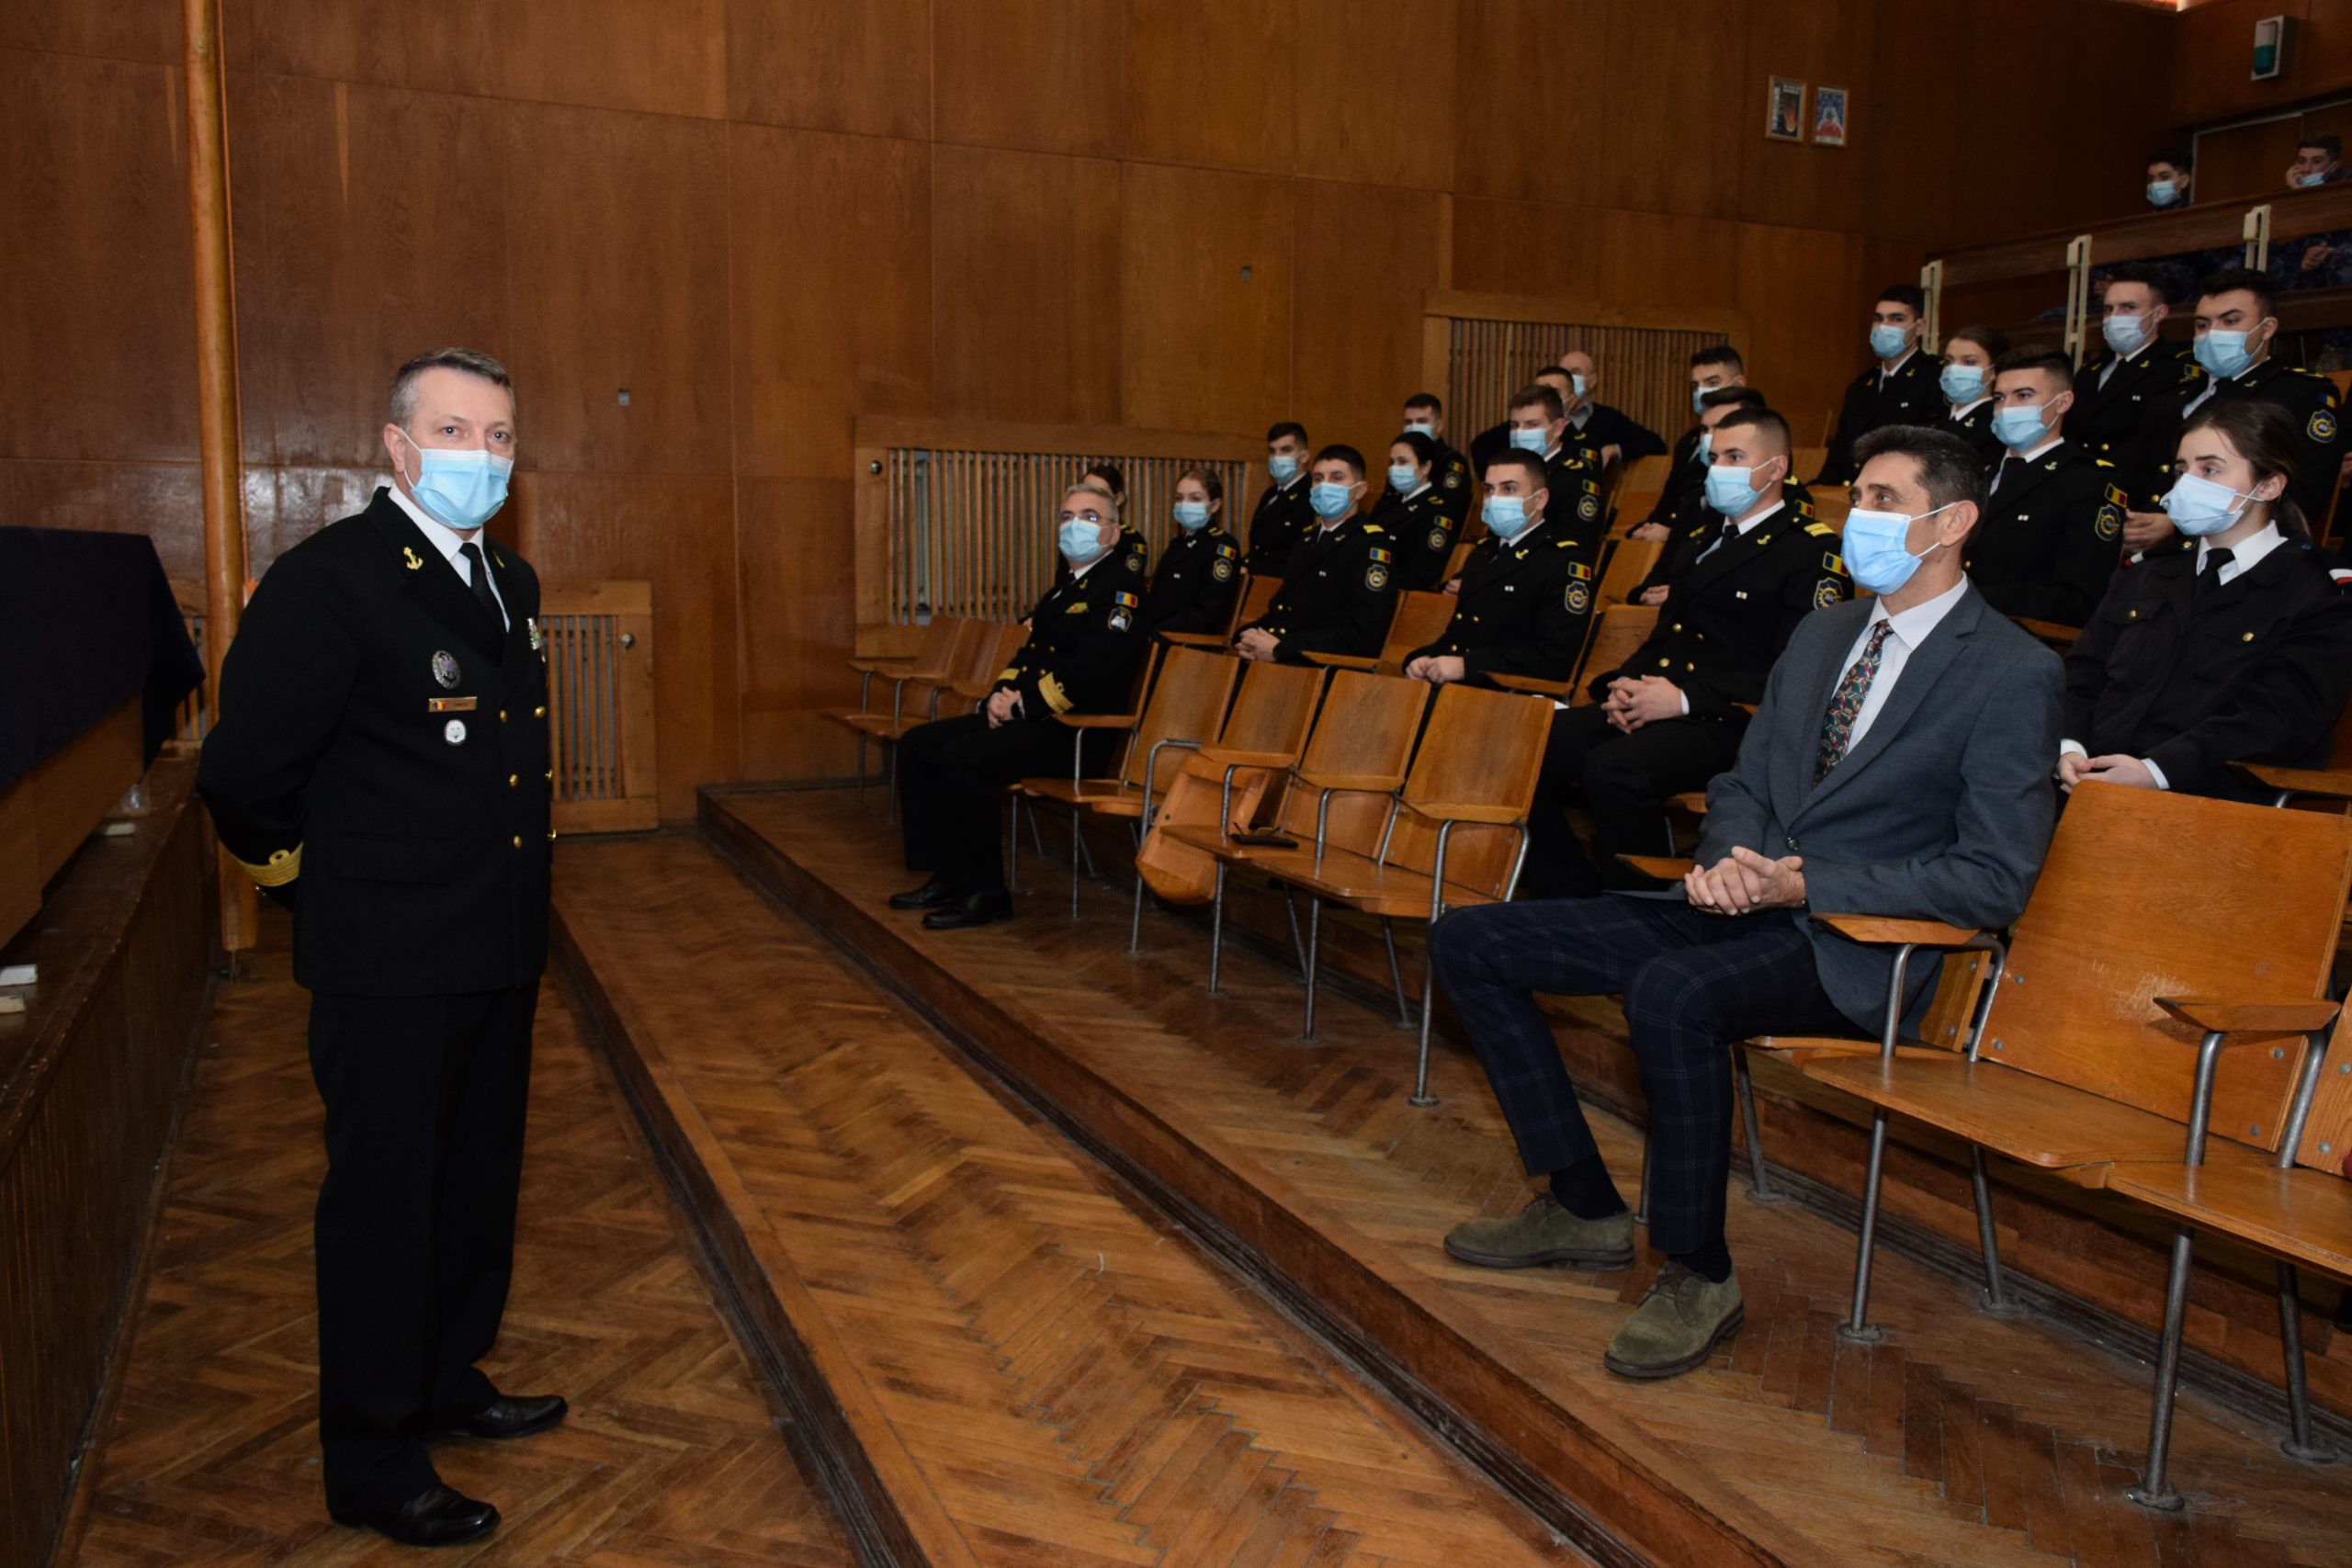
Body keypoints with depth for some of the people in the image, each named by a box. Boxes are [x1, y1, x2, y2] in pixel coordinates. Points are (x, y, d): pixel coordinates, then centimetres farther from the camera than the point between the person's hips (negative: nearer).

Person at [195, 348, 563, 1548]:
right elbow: (241, 773, -17)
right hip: (388, 964, -8)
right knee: (383, 1206, 5)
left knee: (477, 1182, 21)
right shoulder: (328, 579, -17)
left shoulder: (512, 581, 9)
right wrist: (300, 866, -2)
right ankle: (373, 1468, 21)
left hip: (498, 952, 8)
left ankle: (450, 1383, 41)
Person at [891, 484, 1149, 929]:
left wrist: (1022, 704, -17)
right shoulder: (1066, 584, 20)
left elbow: (1088, 671, -23)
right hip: (1029, 717, 10)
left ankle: (985, 893, -16)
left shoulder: (1121, 588, -11)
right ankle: (946, 876, 5)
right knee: (919, 745, 3)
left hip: (1078, 731, -10)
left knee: (962, 758, -28)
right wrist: (1003, 693, 0)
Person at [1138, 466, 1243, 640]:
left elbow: (1206, 614, -13)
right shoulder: (1178, 544, 23)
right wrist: (1137, 629, -2)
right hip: (1150, 635, 7)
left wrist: (1152, 633, -19)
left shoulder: (1223, 547, -3)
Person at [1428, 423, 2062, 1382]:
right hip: (1739, 907, 8)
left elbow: (1995, 879, -13)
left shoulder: (2013, 672, -6)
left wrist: (1800, 883, -19)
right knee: (1468, 944, -2)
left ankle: (1698, 1276, -17)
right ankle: (1585, 1209, 7)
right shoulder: (1822, 634, 16)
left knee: (1671, 993, -40)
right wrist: (1726, 861, -5)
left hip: (1852, 942, -8)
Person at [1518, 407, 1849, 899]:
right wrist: (1623, 684, 5)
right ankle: (1571, 903, -8)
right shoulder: (1704, 540, 26)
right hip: (1644, 707, 8)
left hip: (1727, 721, -7)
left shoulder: (1814, 550, 0)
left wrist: (1685, 700, -17)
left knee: (1613, 768, -36)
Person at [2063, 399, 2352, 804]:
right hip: (2088, 783, 6)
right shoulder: (2143, 579, 26)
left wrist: (2153, 771, -20)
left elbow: (2272, 721, -8)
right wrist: (2069, 749, -6)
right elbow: (2083, 673, 16)